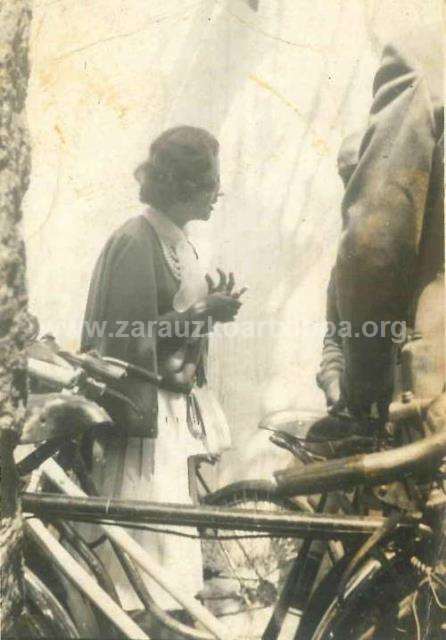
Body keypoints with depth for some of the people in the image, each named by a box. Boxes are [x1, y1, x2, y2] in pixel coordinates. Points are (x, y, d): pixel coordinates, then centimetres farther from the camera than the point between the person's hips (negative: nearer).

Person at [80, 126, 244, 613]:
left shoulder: (176, 239, 10)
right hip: (147, 408, -9)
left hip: (178, 403, 9)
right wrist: (202, 314, -17)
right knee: (149, 530, -4)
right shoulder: (135, 242, -16)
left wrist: (209, 307, 3)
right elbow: (128, 338, -19)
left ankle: (167, 608, 28)